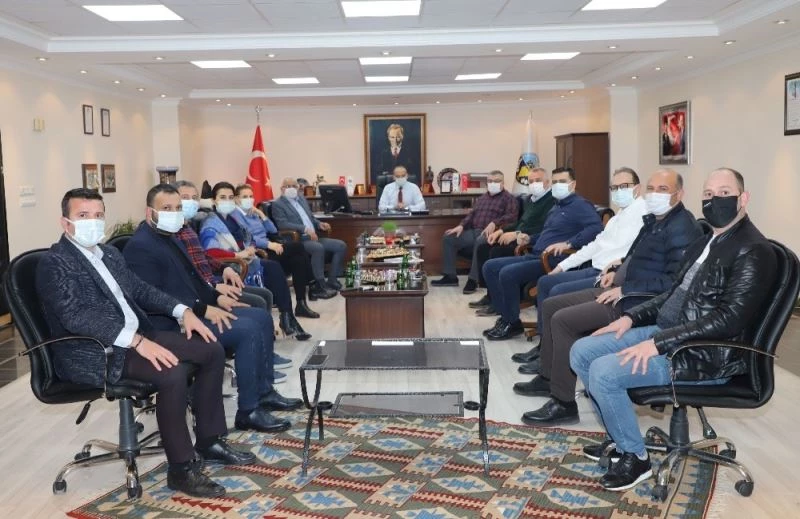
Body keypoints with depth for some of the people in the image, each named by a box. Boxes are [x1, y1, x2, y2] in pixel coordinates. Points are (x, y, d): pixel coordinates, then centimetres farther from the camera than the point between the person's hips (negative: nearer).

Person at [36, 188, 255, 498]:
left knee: (211, 350, 0)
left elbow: (139, 290, 22)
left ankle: (209, 439, 12)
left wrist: (183, 310, 6)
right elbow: (76, 316, -24)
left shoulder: (109, 253, 15)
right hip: (92, 353, -9)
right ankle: (181, 468, -16)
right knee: (172, 372, -32)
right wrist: (136, 341, -33)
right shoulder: (54, 263, -12)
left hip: (136, 336, 9)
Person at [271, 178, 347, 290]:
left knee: (341, 245, -7)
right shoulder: (277, 204, -1)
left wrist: (319, 224, 3)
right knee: (318, 248, -35)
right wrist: (305, 229, -27)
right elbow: (282, 224, -17)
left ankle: (332, 278, -3)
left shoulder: (302, 199, 22)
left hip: (313, 238, 8)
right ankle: (319, 284, -25)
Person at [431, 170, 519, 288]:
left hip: (490, 233, -8)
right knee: (448, 238, -5)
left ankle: (473, 279, -35)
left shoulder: (509, 198, 4)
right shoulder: (482, 198, 27)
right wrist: (461, 226, 2)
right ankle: (450, 276, -5)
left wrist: (494, 224, -28)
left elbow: (511, 216, -12)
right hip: (474, 231, 8)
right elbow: (471, 215, 22)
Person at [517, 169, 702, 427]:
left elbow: (675, 280, -25)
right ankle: (547, 378, 21)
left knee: (563, 319, -21)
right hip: (623, 290, 10)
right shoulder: (652, 220, 15)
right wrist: (618, 273, 9)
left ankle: (563, 404, -13)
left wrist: (624, 289, -22)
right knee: (550, 305, 10)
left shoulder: (683, 228, -14)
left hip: (640, 303, -10)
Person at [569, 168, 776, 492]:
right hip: (666, 331, 10)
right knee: (581, 352, 3)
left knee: (603, 372, -24)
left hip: (708, 354, -10)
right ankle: (619, 435, 17)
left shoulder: (753, 252, -15)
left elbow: (730, 318, -24)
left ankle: (635, 458, -1)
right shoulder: (706, 242, 15)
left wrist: (658, 343, -27)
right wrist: (632, 317, 7)